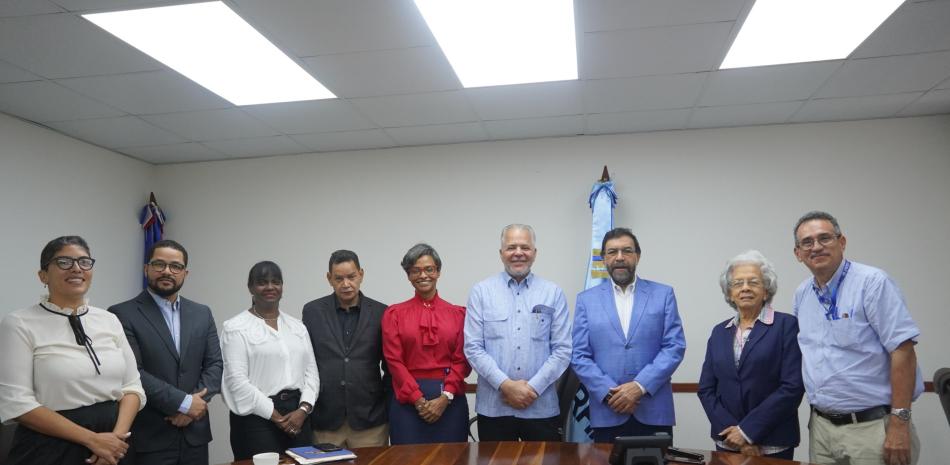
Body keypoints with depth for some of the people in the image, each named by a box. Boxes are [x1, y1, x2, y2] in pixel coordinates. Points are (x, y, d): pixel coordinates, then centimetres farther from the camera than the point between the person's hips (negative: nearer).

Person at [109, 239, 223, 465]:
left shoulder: (202, 313, 9)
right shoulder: (123, 314, -6)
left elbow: (214, 364, 5)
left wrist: (193, 405, -10)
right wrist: (184, 402, -15)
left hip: (194, 434, 4)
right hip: (148, 438, -4)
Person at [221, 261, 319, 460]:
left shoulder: (297, 326, 13)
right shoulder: (236, 328, -3)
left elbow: (311, 371, 9)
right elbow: (237, 381, -10)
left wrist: (303, 409, -7)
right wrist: (276, 416, -11)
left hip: (298, 416, 5)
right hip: (257, 417, -4)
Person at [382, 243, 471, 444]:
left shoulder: (458, 313, 7)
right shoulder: (394, 314, 6)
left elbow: (462, 360, 2)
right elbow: (394, 360, -1)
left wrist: (445, 397, -11)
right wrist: (419, 400, -9)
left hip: (450, 401, 1)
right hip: (407, 400, 0)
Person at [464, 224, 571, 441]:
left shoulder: (553, 293, 3)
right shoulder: (481, 291, 2)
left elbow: (563, 349, 1)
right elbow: (473, 348, -2)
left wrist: (533, 387, -8)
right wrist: (505, 385, -11)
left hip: (541, 406, 0)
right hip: (493, 407, 0)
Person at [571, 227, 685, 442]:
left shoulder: (663, 294, 6)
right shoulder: (587, 299, 7)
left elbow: (675, 347, -2)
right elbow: (579, 356, 2)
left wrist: (640, 386, -12)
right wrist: (610, 393, -11)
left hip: (654, 412, 0)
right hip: (607, 413, 0)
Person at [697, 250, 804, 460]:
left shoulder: (786, 325, -5)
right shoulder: (719, 332, 8)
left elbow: (793, 386, -13)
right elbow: (706, 389, 4)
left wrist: (748, 431, -15)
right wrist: (730, 430, -10)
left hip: (773, 444, -4)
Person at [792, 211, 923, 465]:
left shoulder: (873, 282, -11)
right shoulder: (802, 294, 8)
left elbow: (902, 350, -15)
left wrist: (899, 424, -18)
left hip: (871, 426, -6)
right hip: (821, 425, 6)